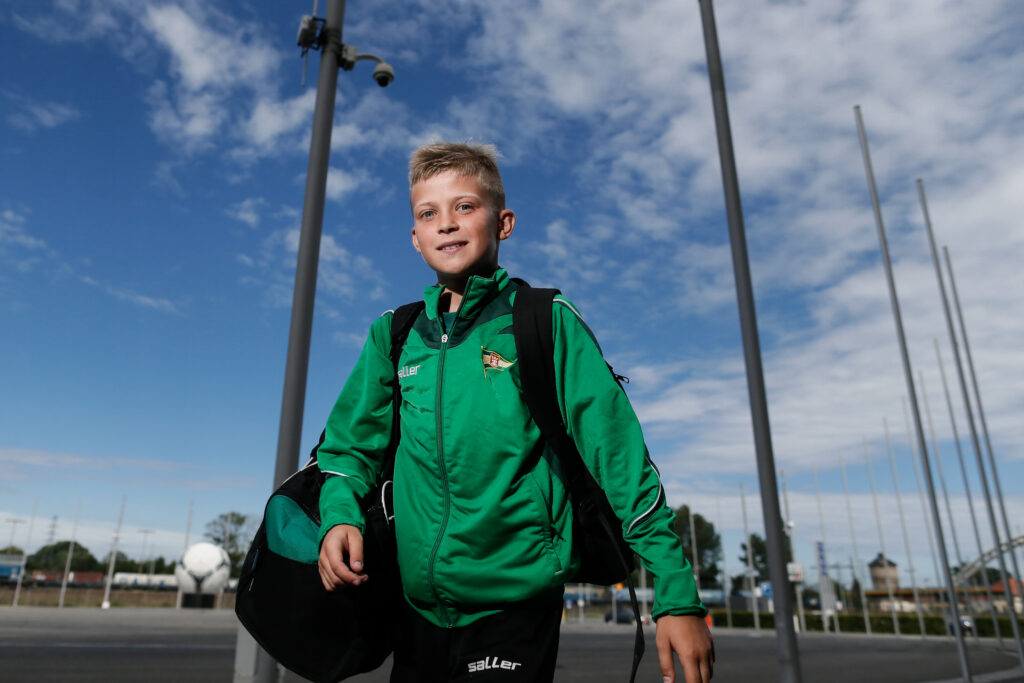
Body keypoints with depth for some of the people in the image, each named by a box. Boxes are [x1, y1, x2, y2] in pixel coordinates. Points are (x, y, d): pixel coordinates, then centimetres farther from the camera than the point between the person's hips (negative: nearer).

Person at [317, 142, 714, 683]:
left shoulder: (548, 321, -7)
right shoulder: (395, 334, 4)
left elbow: (618, 456, -10)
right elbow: (351, 443, 9)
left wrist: (678, 596, -11)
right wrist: (339, 515, -12)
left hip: (516, 604, -4)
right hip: (418, 606, 4)